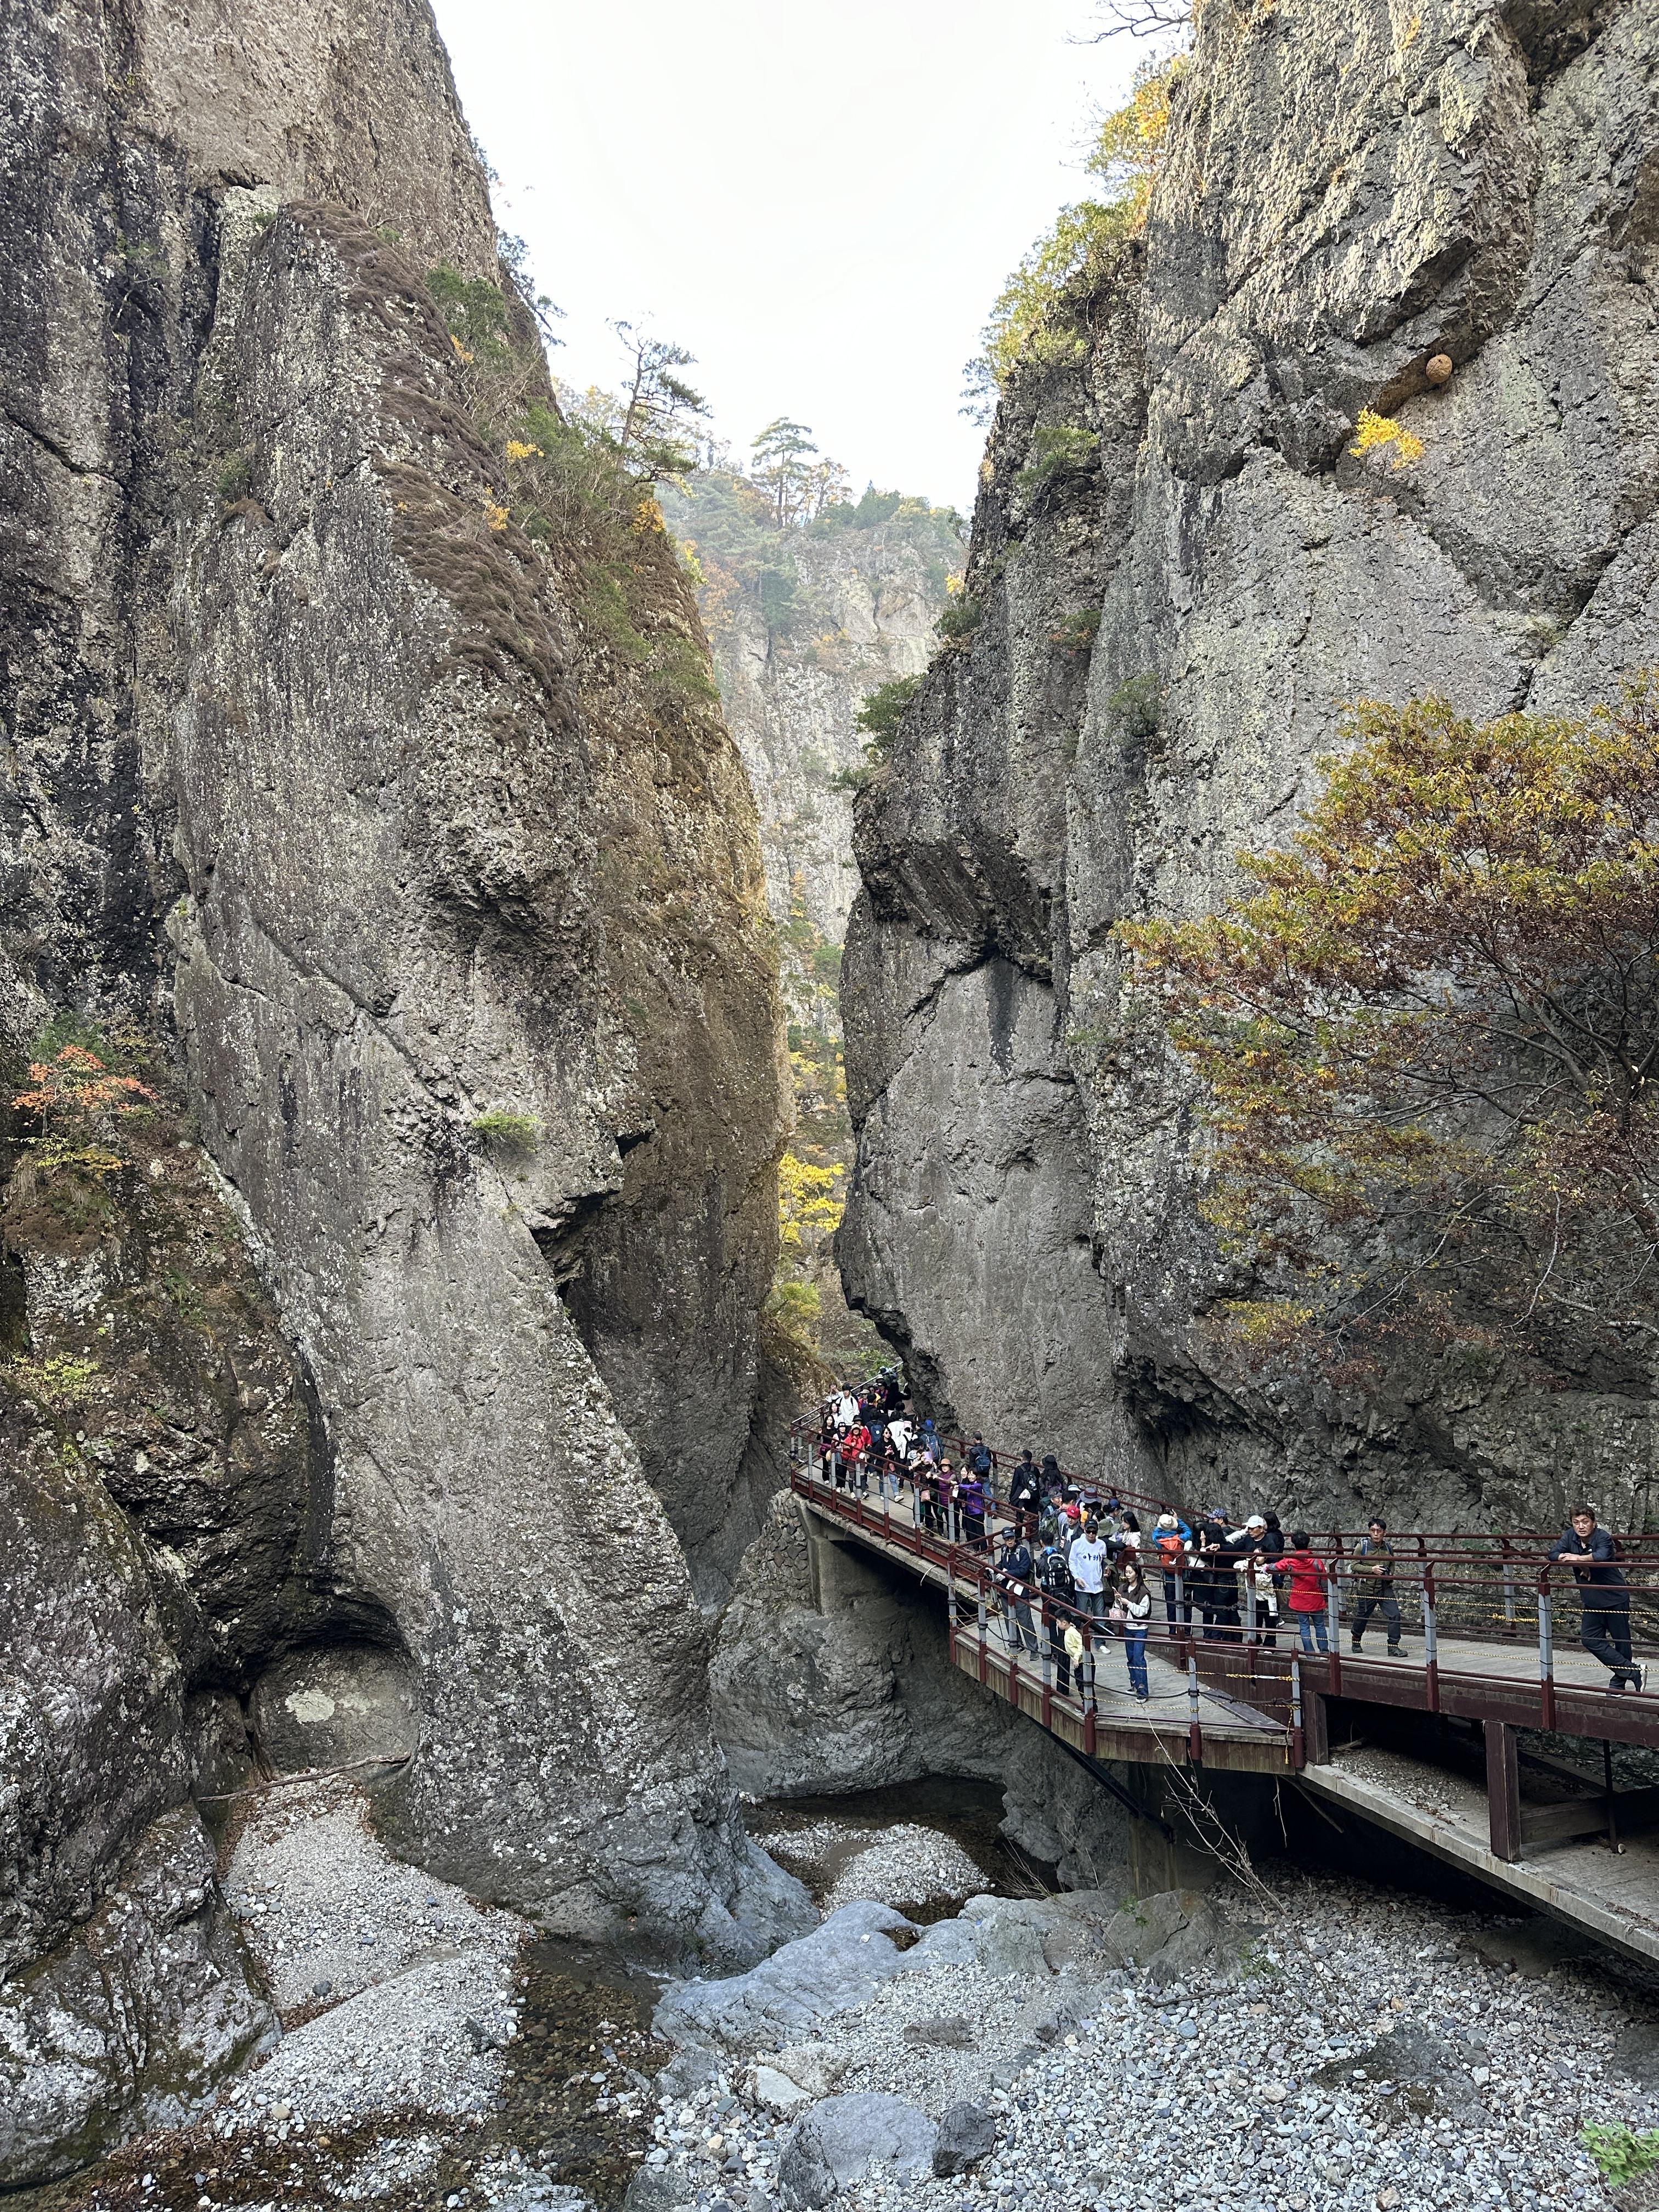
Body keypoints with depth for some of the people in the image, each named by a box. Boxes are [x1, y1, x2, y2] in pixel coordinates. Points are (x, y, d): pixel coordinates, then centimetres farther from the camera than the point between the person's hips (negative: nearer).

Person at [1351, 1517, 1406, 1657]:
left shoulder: (1388, 1547, 1)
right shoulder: (1362, 1546, -10)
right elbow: (1355, 1566, -9)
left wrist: (1391, 1574, -1)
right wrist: (1372, 1569, -20)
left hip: (1386, 1588, 3)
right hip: (1368, 1588, -2)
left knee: (1394, 1615, -11)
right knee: (1362, 1616, 11)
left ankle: (1393, 1646, 0)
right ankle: (1355, 1640, 38)